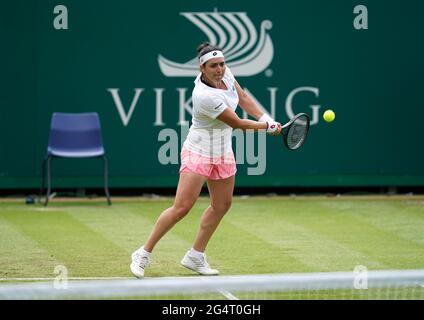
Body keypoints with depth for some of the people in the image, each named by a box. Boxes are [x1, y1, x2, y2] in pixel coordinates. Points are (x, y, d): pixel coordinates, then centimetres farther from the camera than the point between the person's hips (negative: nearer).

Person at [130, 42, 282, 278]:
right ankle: (144, 254, -2)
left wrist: (267, 119, -3)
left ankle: (196, 257, 25)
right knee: (181, 208, -13)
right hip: (199, 153, -9)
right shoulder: (204, 96, -30)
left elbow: (243, 97, 9)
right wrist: (266, 127, -7)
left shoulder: (225, 73, -8)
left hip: (223, 153, 9)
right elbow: (237, 123, -20)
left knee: (222, 204, 14)